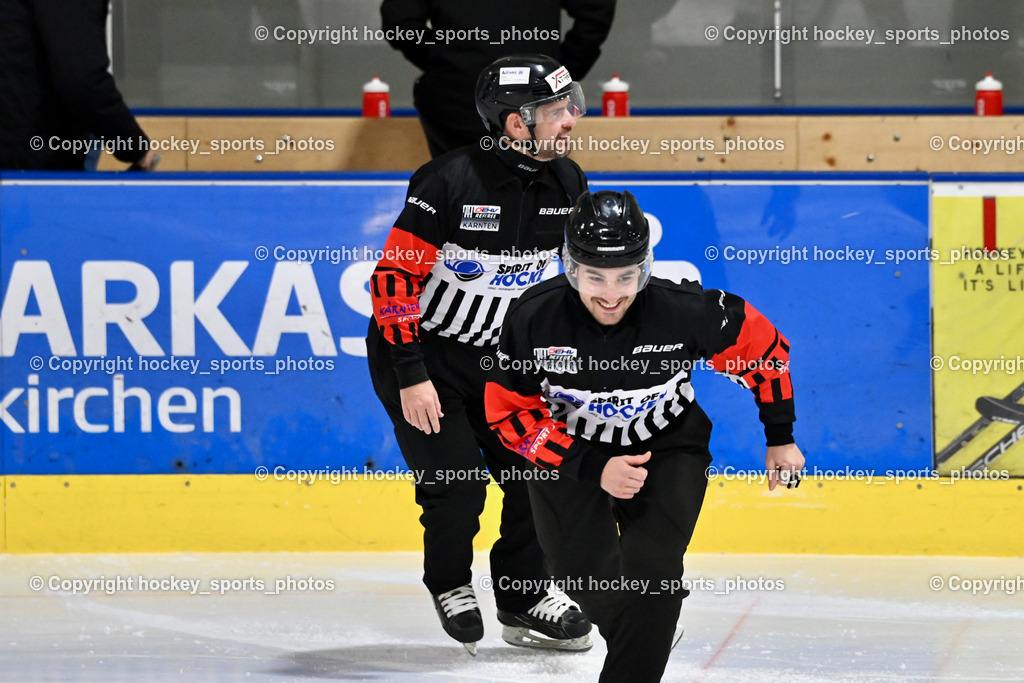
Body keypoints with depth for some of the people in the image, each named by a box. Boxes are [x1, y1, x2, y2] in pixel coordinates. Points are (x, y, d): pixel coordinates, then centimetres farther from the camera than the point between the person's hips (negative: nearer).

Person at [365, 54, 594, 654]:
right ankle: (450, 588, 19)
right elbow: (394, 277, -23)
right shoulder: (450, 182, -26)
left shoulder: (567, 184, -6)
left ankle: (524, 601, 18)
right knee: (456, 485, -10)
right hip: (421, 352, -6)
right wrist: (411, 378, -24)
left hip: (499, 354, 6)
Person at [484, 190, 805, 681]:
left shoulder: (684, 312, -28)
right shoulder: (534, 318, -26)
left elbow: (762, 345, -9)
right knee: (583, 576, 0)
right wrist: (592, 469, -25)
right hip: (569, 453, 1)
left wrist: (780, 438, 0)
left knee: (652, 571, -19)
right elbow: (509, 414, -16)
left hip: (667, 451, -1)